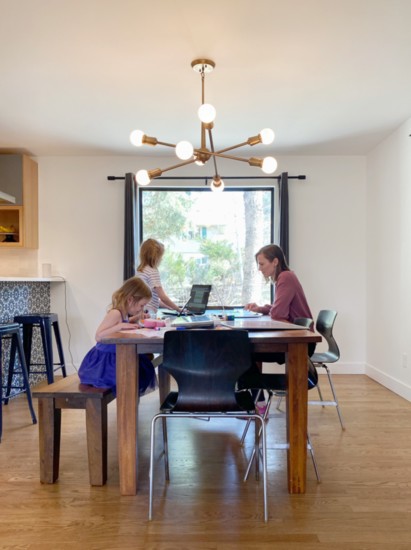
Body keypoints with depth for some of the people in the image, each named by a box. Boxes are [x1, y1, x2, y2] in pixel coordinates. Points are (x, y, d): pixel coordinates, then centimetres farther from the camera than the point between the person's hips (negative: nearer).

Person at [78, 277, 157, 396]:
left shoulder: (123, 314, 4)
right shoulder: (115, 313, -22)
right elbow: (98, 337, -31)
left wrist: (135, 319, 11)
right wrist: (120, 326, -38)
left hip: (113, 358, 10)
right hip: (103, 361, -10)